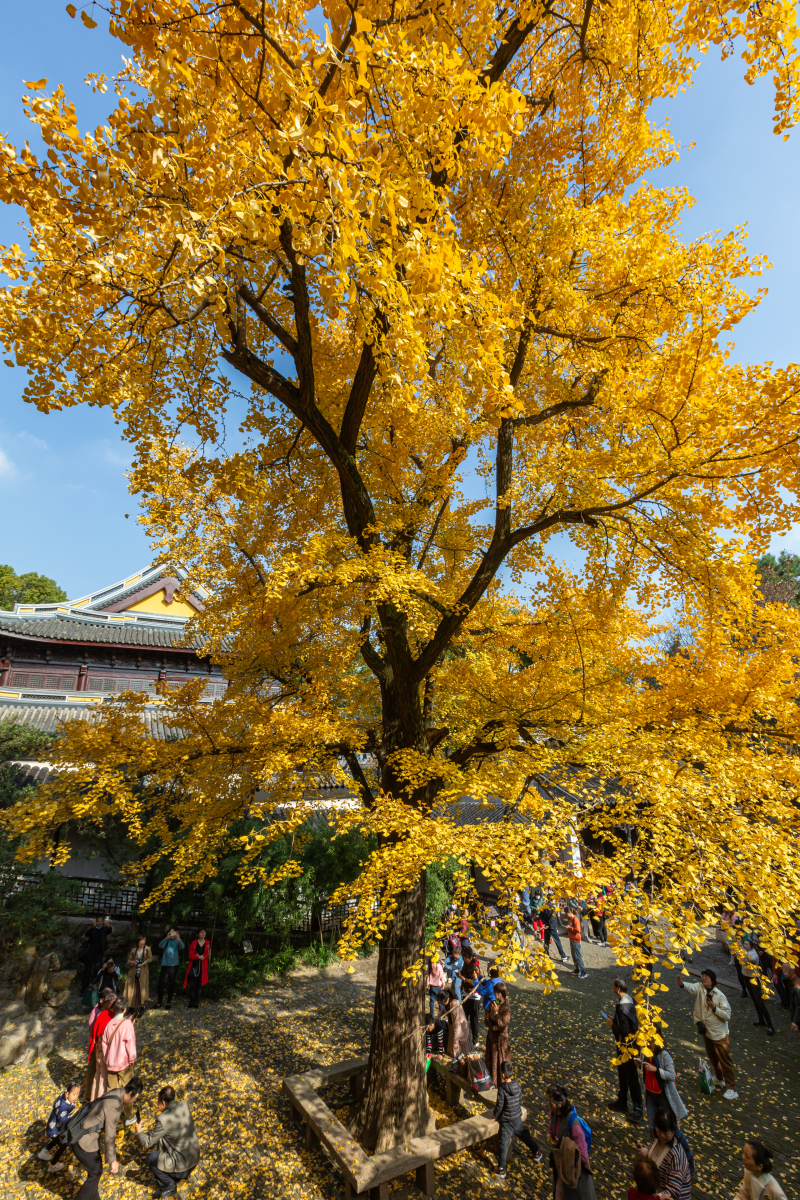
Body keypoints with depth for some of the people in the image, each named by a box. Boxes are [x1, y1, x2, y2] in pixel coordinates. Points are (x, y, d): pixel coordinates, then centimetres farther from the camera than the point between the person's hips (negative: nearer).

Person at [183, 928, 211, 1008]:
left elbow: (208, 955, 2)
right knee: (192, 985, 0)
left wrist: (202, 956, -14)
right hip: (194, 966, -1)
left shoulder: (208, 943, 4)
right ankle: (191, 1002, 13)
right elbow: (190, 955, -3)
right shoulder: (193, 943, 0)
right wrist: (198, 957, -15)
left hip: (203, 966, 1)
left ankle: (196, 1002, 14)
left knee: (200, 985, 4)